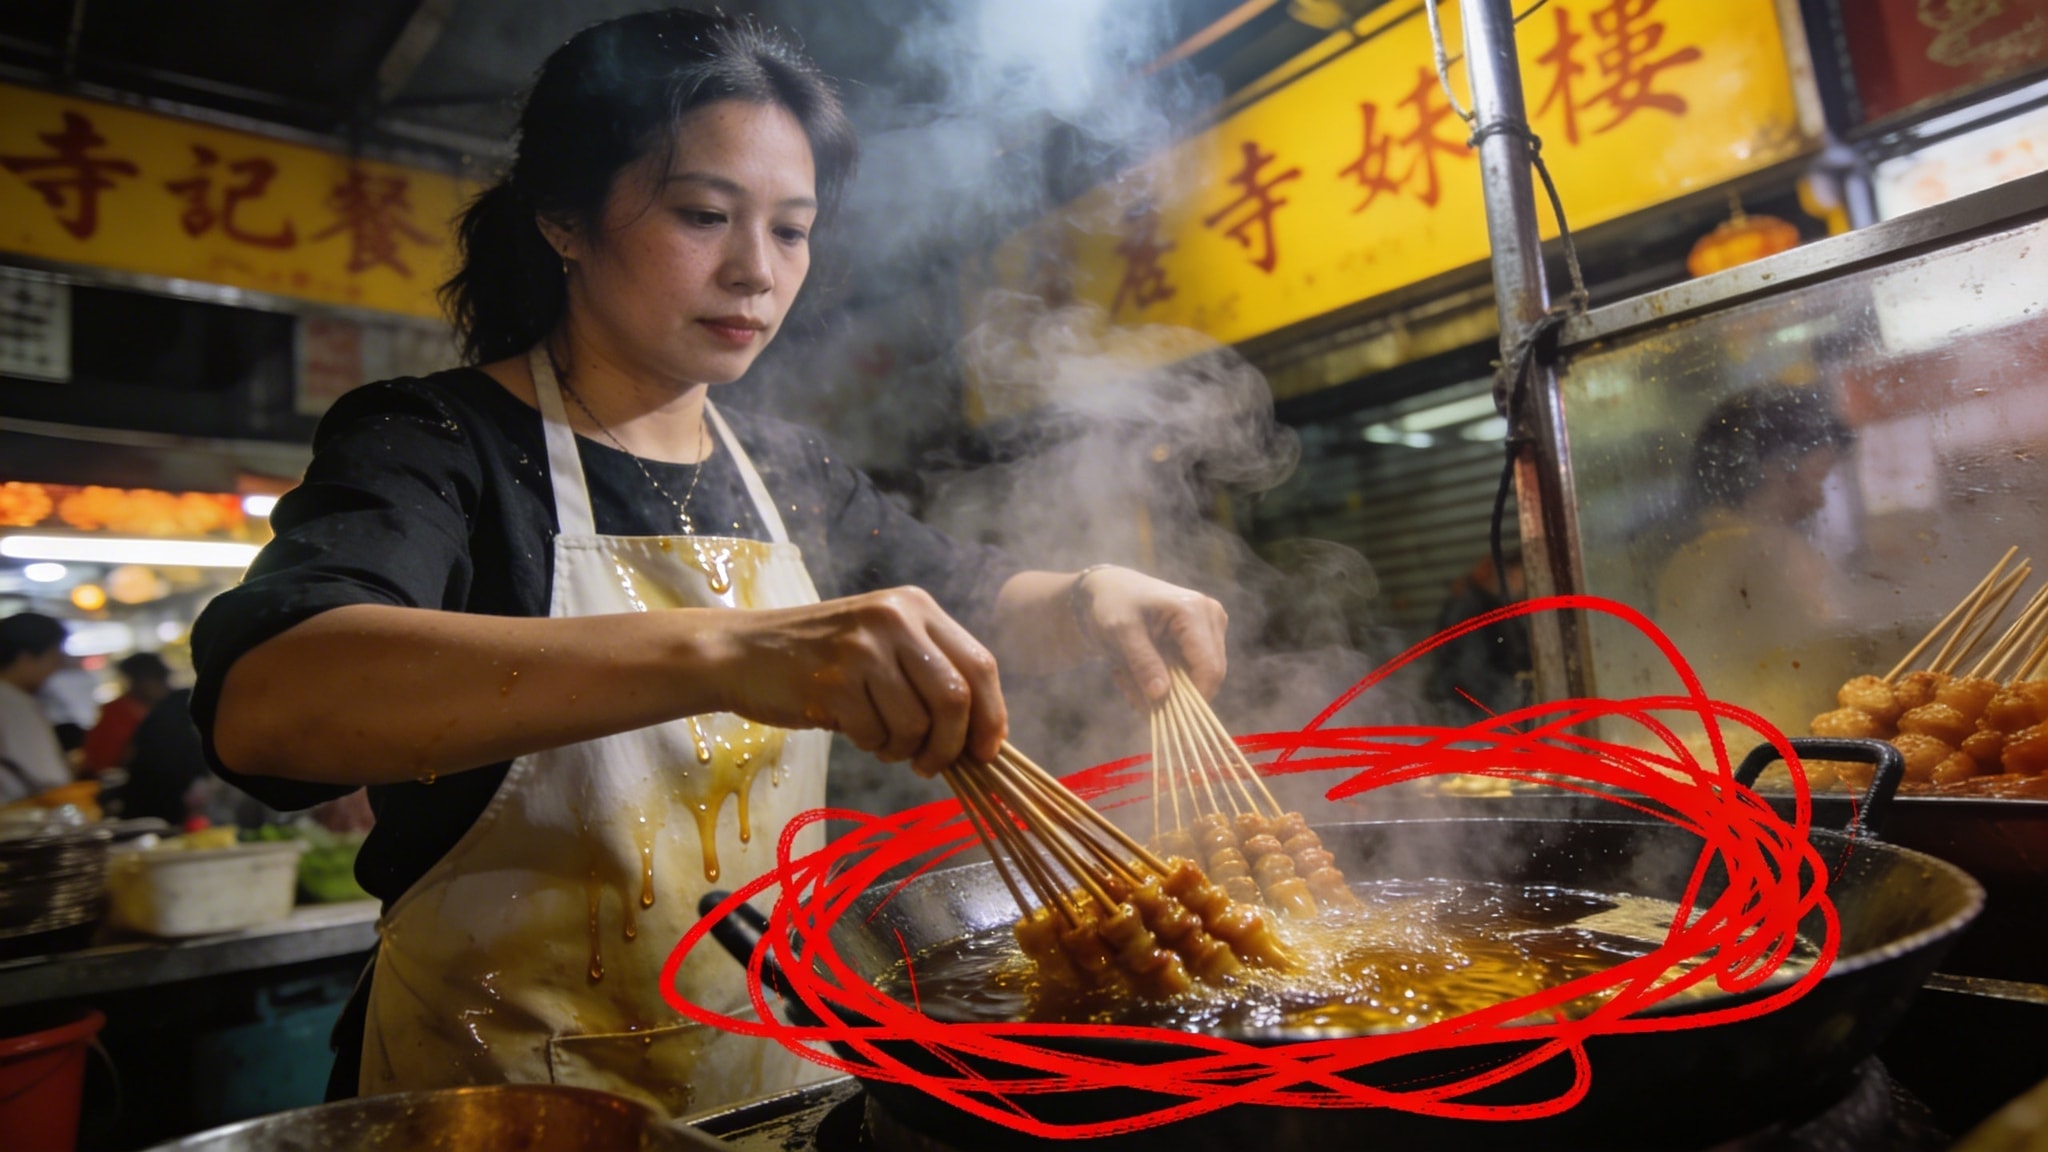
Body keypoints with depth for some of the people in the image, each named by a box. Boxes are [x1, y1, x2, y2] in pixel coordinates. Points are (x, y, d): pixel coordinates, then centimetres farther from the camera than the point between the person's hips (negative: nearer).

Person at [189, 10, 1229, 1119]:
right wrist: (721, 652, -45)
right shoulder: (430, 445, -13)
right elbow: (261, 697, -32)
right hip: (498, 1105, -5)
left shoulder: (788, 474, 4)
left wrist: (1093, 599, -8)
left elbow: (976, 606, 15)